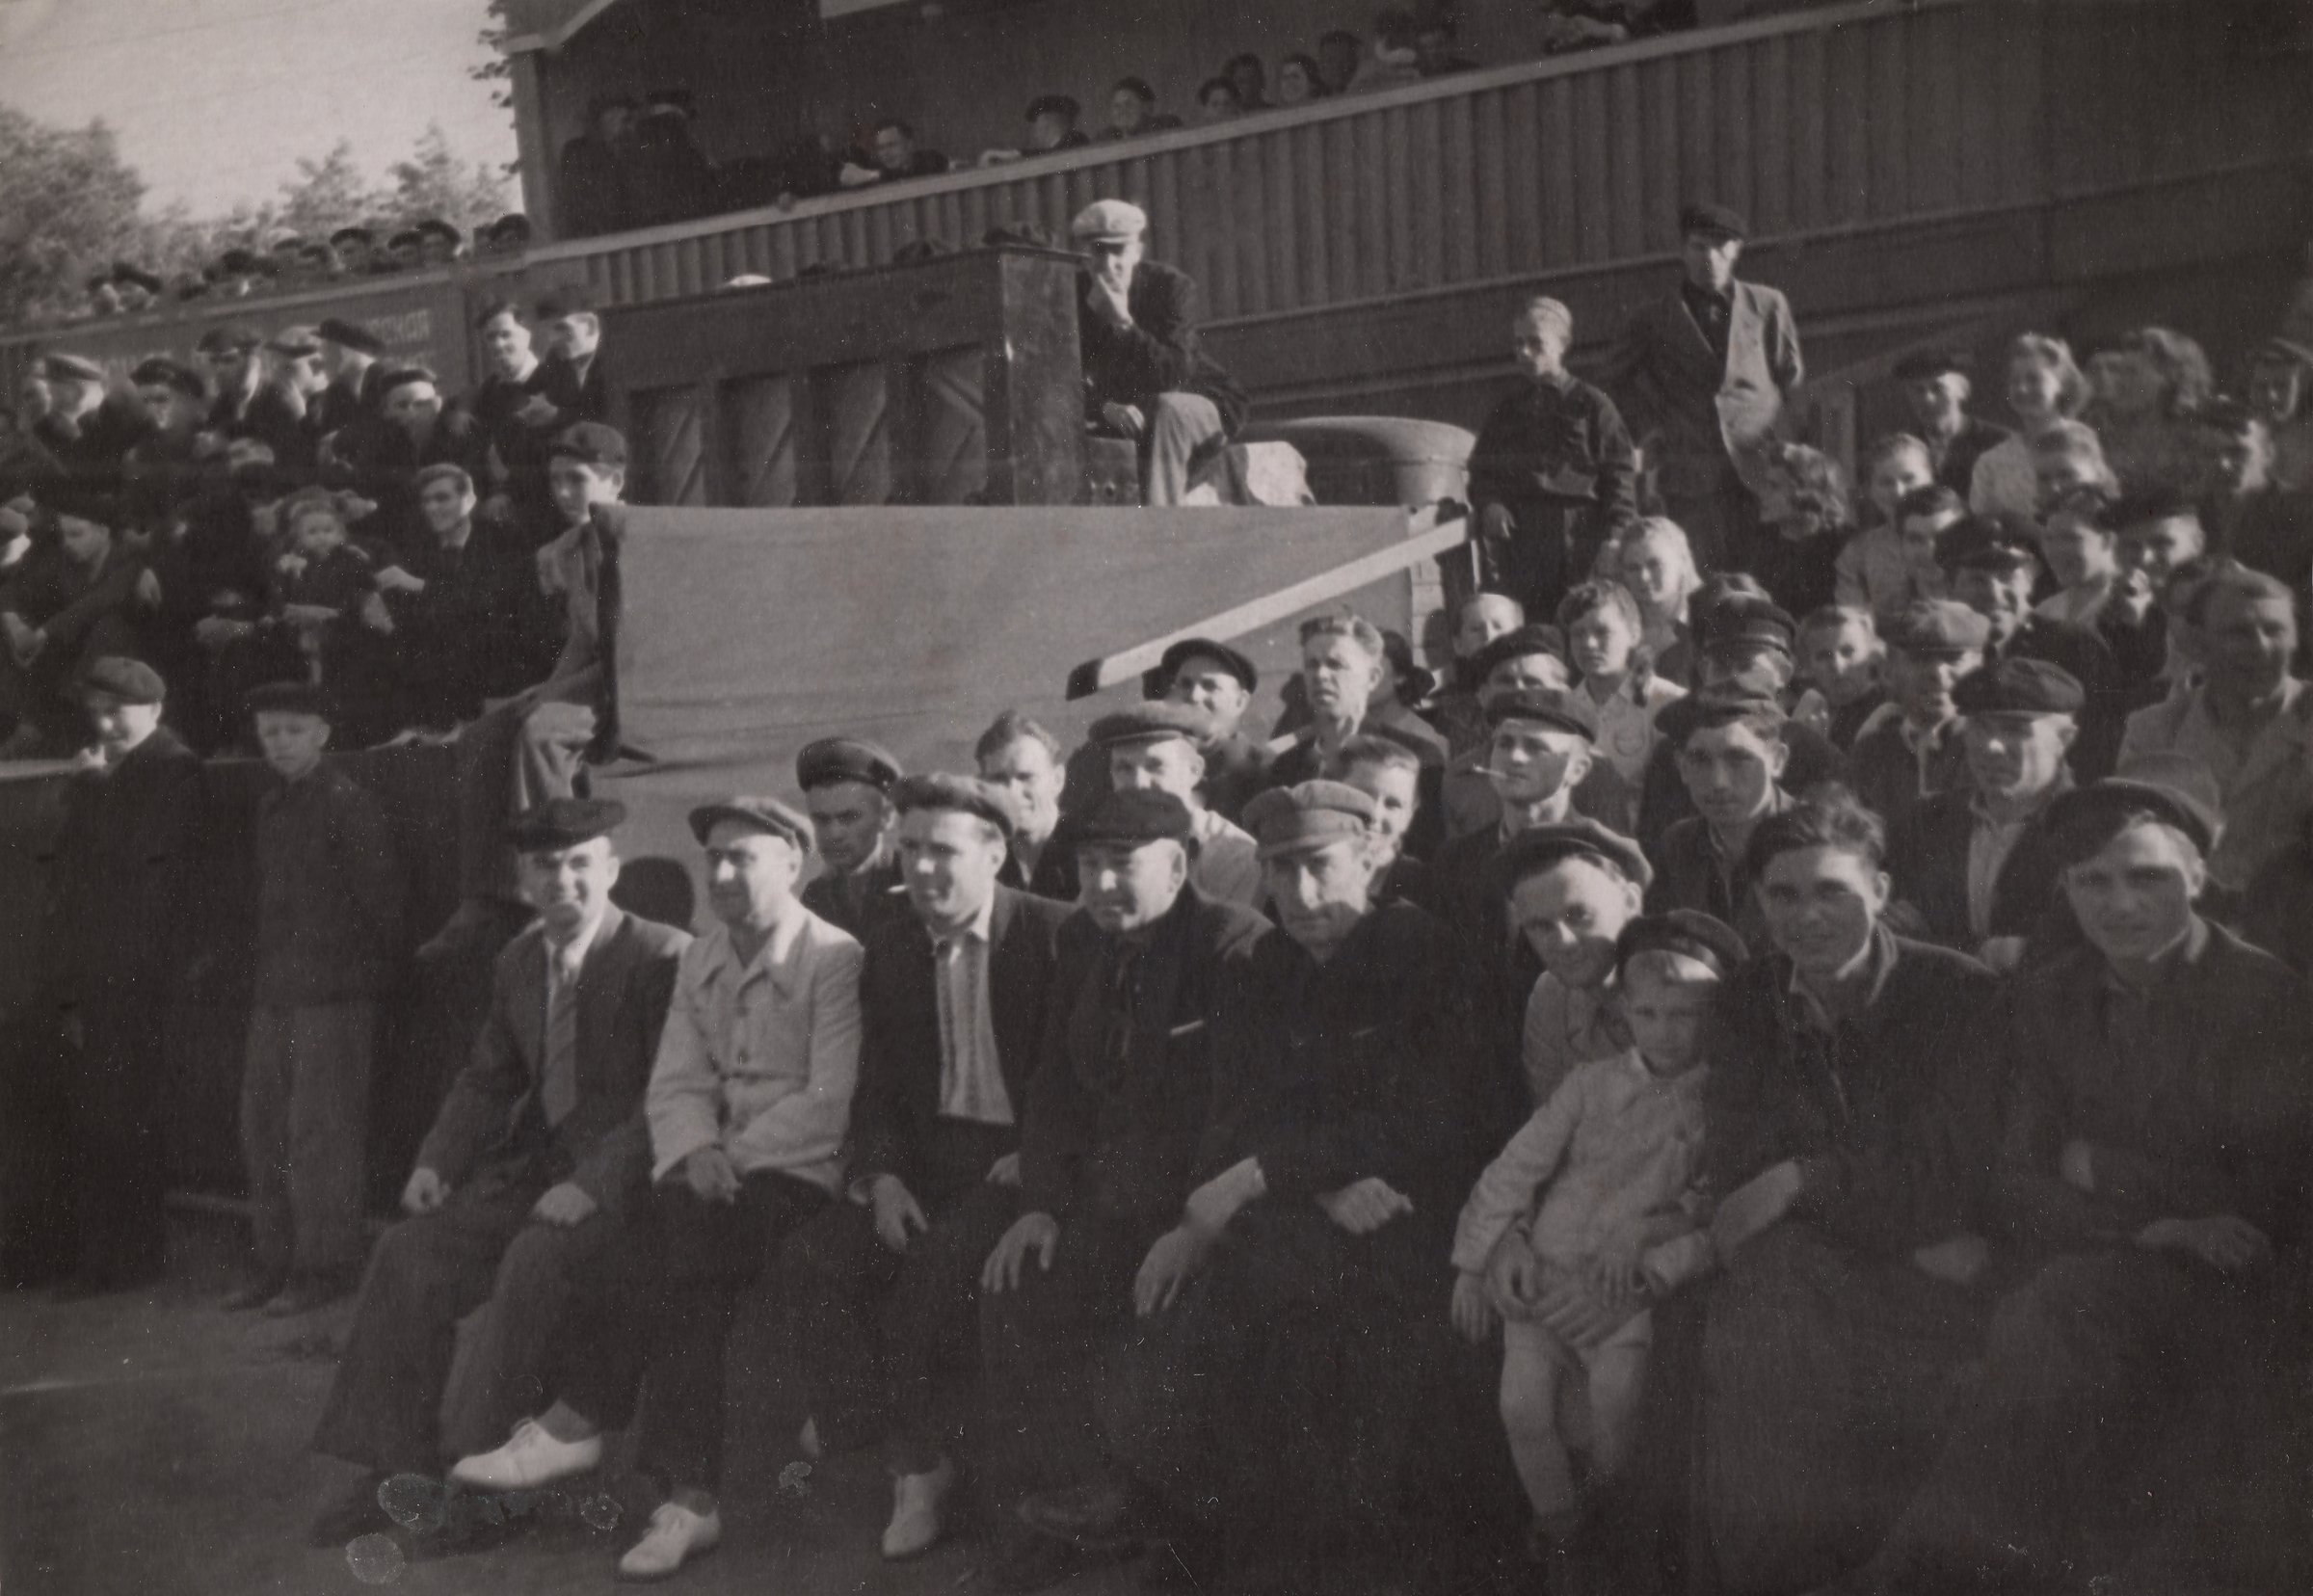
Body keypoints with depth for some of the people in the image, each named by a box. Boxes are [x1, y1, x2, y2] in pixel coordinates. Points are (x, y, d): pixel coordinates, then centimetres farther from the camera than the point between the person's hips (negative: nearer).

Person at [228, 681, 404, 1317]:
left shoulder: (348, 804, -9)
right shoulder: (270, 805, 15)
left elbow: (383, 895, -9)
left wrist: (378, 972, -2)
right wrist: (262, 976, 16)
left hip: (333, 995, -8)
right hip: (274, 995, 8)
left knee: (319, 1134, -5)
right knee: (262, 1131, 10)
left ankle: (324, 1269, 2)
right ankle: (272, 1264, 19)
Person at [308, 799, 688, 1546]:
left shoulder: (663, 958, -12)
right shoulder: (518, 962, 11)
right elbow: (487, 1080, 18)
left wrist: (592, 1185, -25)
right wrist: (437, 1161, 1)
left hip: (621, 1178, -7)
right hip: (533, 1167, 7)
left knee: (536, 1260, -31)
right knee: (410, 1249, -10)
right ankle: (399, 1468, -2)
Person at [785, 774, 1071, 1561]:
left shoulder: (1054, 934, -6)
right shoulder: (889, 949, 10)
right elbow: (878, 1088, 9)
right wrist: (883, 1177, -7)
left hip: (1018, 1161, -5)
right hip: (927, 1154, 5)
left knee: (937, 1263, -30)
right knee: (816, 1254, -18)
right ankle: (915, 1462, -14)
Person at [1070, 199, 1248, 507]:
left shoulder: (1173, 286, -16)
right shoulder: (1074, 297, -7)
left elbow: (1175, 375, -29)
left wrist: (1123, 321, -36)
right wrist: (1106, 407, -32)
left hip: (1201, 406, -4)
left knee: (1168, 408, -36)